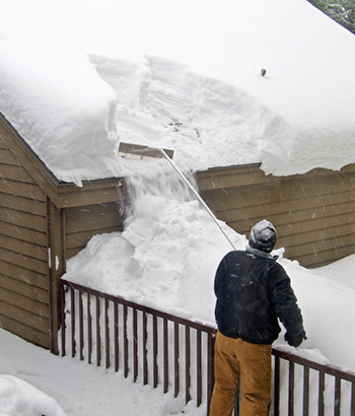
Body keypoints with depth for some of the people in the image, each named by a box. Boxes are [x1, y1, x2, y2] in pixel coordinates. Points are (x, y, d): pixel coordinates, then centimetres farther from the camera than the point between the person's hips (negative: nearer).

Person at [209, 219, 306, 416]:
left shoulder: (229, 259, -4)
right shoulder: (272, 270, -17)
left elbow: (218, 289, 11)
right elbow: (287, 305, -17)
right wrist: (295, 333, 0)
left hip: (224, 335, 5)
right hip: (254, 342, -4)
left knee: (223, 388, 21)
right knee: (255, 396, 10)